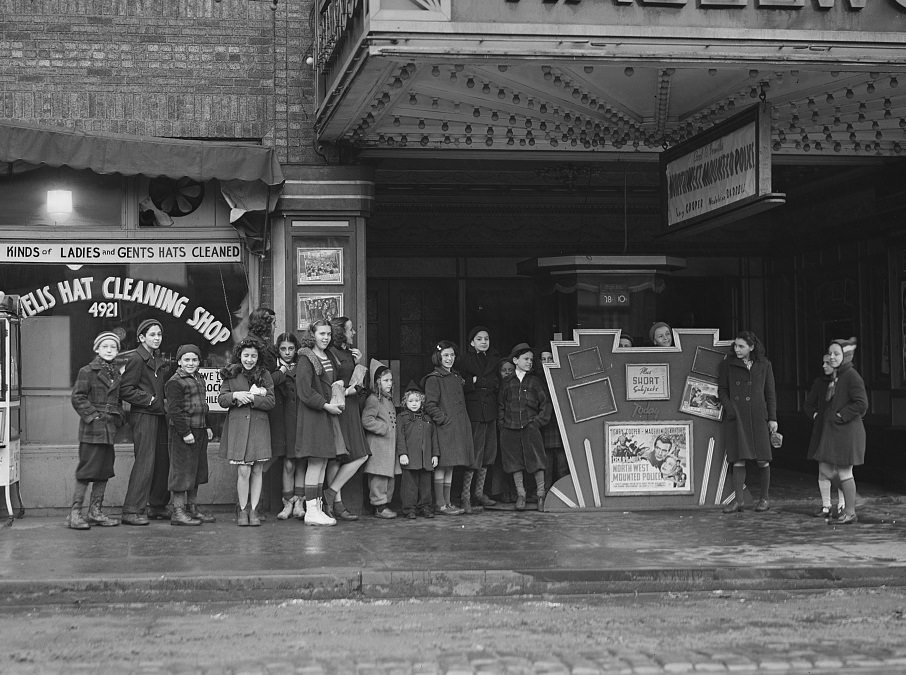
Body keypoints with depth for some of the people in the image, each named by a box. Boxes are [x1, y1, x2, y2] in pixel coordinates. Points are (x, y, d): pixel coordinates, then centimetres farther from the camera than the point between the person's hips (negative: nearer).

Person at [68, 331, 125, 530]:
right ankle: (75, 512, -2)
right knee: (87, 470, -7)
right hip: (92, 430, -7)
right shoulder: (87, 371, -5)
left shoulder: (116, 373, 15)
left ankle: (96, 511, 16)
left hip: (110, 429, 7)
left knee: (104, 471, 9)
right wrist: (92, 416, -15)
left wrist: (118, 418, 8)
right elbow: (77, 398, -9)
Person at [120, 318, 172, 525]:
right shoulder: (136, 359, -8)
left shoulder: (160, 360, 16)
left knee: (163, 460, 9)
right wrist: (150, 400, -13)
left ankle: (157, 506, 19)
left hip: (160, 415, 8)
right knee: (145, 462, -11)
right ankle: (132, 510, -9)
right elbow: (126, 390, -12)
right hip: (144, 416, -8)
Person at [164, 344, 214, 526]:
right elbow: (174, 410, -18)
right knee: (181, 470, -5)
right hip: (182, 432, -9)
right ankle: (178, 511, -1)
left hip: (199, 432, 9)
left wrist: (207, 427, 18)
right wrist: (185, 432, -21)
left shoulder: (199, 379, 16)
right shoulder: (175, 382, -12)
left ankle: (192, 507, 23)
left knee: (197, 470, 14)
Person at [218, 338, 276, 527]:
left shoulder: (264, 375, 7)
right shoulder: (230, 374, 7)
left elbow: (271, 402, -1)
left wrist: (250, 398, -14)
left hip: (259, 426, 1)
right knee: (243, 471, -7)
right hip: (237, 425, -1)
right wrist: (235, 395, -15)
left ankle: (253, 510, 10)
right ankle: (243, 510, 4)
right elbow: (221, 400, 4)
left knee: (257, 470, 2)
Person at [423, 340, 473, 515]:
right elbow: (430, 405, -13)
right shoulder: (434, 379, -6)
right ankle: (440, 505, -4)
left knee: (450, 467, 10)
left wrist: (463, 423, 14)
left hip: (458, 428, 8)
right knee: (441, 466, -6)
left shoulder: (456, 377, 19)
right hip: (444, 428, -8)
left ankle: (447, 502, 14)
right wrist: (444, 419, -17)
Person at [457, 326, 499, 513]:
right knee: (474, 453, -9)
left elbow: (498, 383, 9)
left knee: (488, 452, 9)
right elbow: (462, 386, -8)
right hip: (474, 411, -6)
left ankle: (479, 492, 20)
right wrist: (487, 382, -13)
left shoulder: (494, 359, 16)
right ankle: (466, 496, -6)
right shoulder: (465, 360, 0)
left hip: (491, 411, 6)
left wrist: (476, 381, -4)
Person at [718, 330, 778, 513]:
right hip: (736, 417, 0)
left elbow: (770, 393, 9)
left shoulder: (764, 365, 7)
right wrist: (729, 407, -6)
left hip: (758, 417, 0)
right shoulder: (727, 364, 6)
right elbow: (722, 389, 10)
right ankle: (738, 500, 0)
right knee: (738, 460, -4)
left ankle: (764, 499, 14)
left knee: (762, 460, 0)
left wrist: (773, 418, 4)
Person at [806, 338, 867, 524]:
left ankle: (850, 511, 10)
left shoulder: (852, 376, -14)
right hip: (830, 431, 9)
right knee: (825, 469, 9)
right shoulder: (834, 377, 14)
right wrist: (818, 413, 11)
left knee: (843, 472, -1)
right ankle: (849, 495, 29)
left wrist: (840, 416, -19)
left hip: (846, 431, -9)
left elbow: (861, 404, -20)